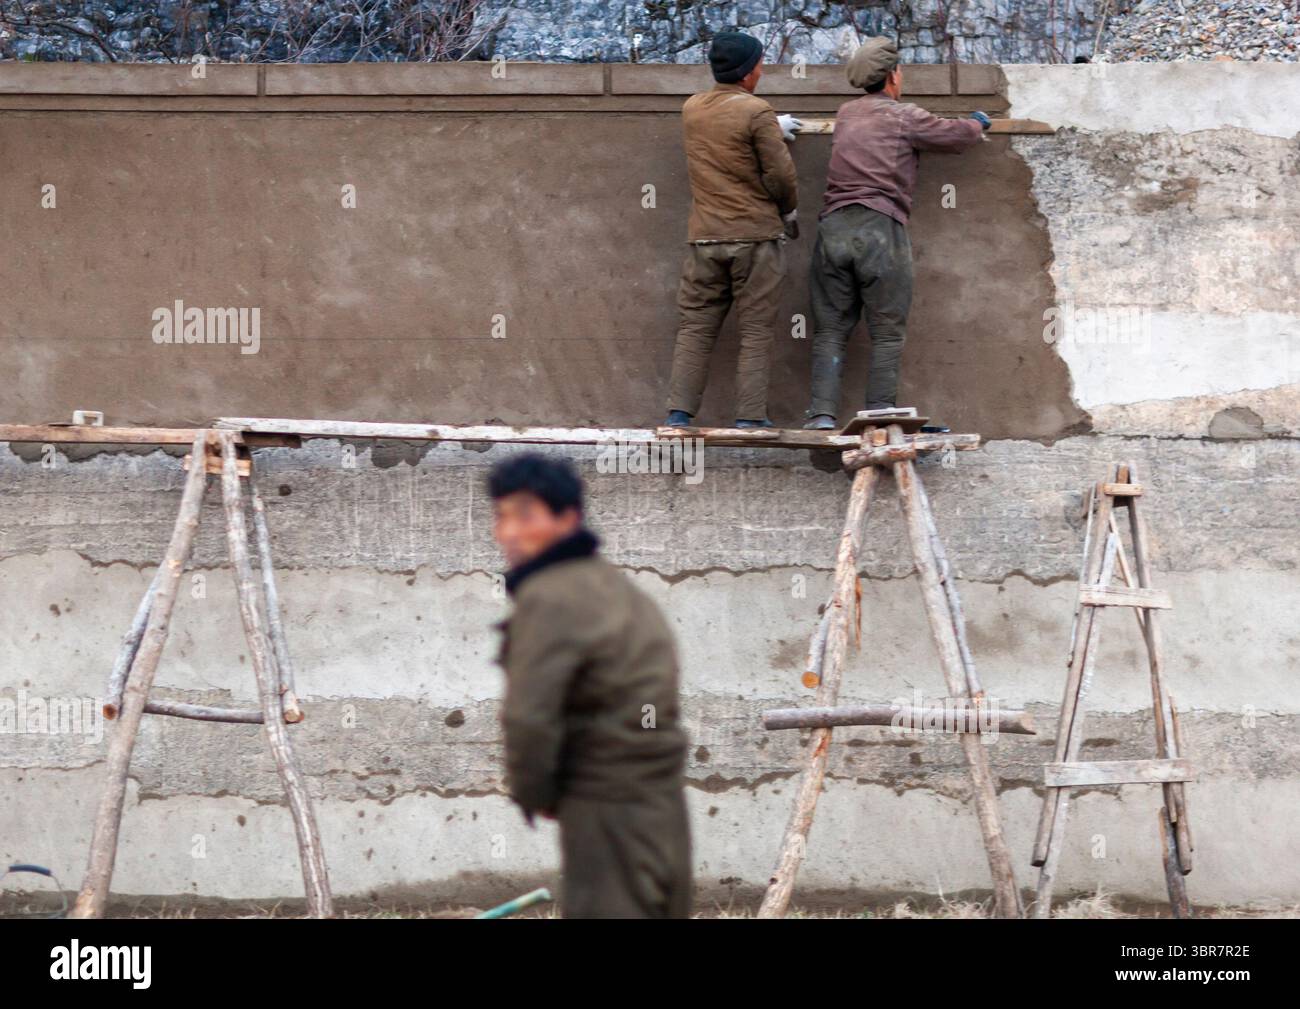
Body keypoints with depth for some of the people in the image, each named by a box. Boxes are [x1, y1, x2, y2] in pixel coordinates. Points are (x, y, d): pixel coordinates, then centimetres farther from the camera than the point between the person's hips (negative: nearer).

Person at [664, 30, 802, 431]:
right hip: (756, 233, -5)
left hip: (705, 236, 5)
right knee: (756, 331, 1)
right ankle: (750, 416, -1)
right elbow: (781, 174, -11)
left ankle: (679, 412, 1)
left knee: (695, 327, 8)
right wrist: (790, 213, 8)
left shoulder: (691, 109, 8)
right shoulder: (756, 113, -12)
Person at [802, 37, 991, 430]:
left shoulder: (846, 113, 19)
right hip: (880, 228, -4)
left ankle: (822, 415, -7)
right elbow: (957, 136, 12)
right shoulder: (903, 116, 3)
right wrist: (977, 123, 35)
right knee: (887, 334, 1)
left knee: (830, 330, 4)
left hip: (834, 225, 5)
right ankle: (879, 415, -4)